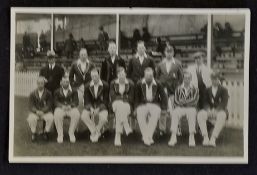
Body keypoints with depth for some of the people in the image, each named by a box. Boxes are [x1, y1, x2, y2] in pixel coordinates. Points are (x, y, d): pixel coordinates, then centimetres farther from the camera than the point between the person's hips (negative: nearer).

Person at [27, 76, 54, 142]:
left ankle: (46, 132, -4)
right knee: (31, 118, -33)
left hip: (45, 112, 0)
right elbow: (31, 106, -4)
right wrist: (37, 111, -25)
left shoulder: (48, 93, -1)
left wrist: (43, 111, -25)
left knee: (50, 117, -32)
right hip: (35, 112, 0)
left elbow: (49, 105, -7)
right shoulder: (32, 94, 2)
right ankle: (33, 133, -5)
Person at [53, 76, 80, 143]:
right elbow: (56, 102, 3)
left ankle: (71, 133, -17)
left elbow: (76, 101, 2)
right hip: (60, 108, 0)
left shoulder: (73, 91, 14)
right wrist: (62, 106, -18)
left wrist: (70, 106, -19)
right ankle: (60, 134, -22)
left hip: (71, 108, 0)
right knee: (57, 115, -37)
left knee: (77, 114, -34)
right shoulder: (57, 91, 15)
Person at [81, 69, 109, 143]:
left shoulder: (105, 85, -4)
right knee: (83, 116, -28)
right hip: (90, 106, 2)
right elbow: (87, 100, 4)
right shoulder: (87, 86, 2)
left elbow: (106, 100, -3)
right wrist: (91, 108, -16)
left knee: (104, 118, -33)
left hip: (101, 106, -2)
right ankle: (95, 131, -10)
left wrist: (98, 109, -15)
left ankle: (96, 131, -3)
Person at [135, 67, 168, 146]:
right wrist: (136, 107, -1)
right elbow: (136, 97, 11)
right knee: (140, 114, -34)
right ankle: (146, 137, -32)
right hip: (142, 104, 1)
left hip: (154, 104, 0)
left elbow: (163, 97, 11)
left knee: (155, 114, -36)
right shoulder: (140, 84, 6)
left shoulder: (157, 85, 6)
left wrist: (164, 109, 3)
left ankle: (148, 136, -34)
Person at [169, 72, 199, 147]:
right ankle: (173, 136, -39)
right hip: (180, 108, 1)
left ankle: (192, 137, -41)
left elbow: (194, 101, -1)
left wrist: (184, 102, -8)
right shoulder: (178, 89, 14)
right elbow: (176, 101, 6)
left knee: (192, 113, -38)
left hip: (191, 108, -1)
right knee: (174, 113, -34)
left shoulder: (195, 89, 10)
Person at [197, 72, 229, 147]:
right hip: (210, 111, 3)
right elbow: (206, 102, 6)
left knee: (222, 116, -40)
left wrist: (216, 111, -24)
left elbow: (224, 103, -8)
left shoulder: (224, 90, 5)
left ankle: (213, 139, -45)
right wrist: (208, 110, -17)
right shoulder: (208, 90, 16)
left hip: (220, 110, -3)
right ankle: (205, 138, -37)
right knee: (200, 114, -30)